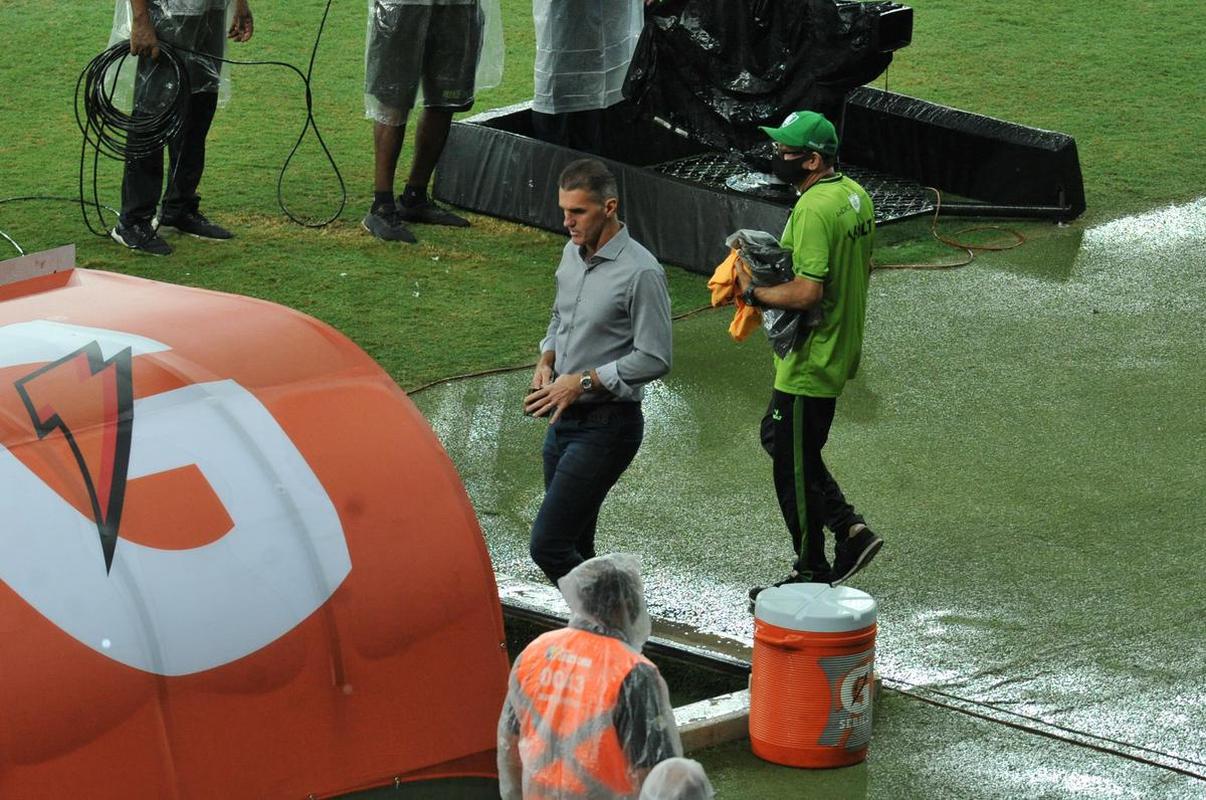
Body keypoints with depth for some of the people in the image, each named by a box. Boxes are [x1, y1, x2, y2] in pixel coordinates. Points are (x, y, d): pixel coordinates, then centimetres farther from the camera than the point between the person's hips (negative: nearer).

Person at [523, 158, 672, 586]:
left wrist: (584, 381, -20)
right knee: (574, 544, 13)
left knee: (548, 545, -13)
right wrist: (547, 360, 4)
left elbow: (654, 359, -18)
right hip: (564, 419, 8)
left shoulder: (641, 272, -18)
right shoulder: (572, 254, 8)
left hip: (607, 426, -8)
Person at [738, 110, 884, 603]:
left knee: (794, 468, 3)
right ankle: (850, 530, 19)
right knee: (780, 439, 22)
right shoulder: (854, 196, 7)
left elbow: (808, 292, -30)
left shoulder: (814, 209, -24)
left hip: (809, 363, -10)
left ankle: (812, 574, 15)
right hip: (840, 351, 10)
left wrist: (753, 292, -15)